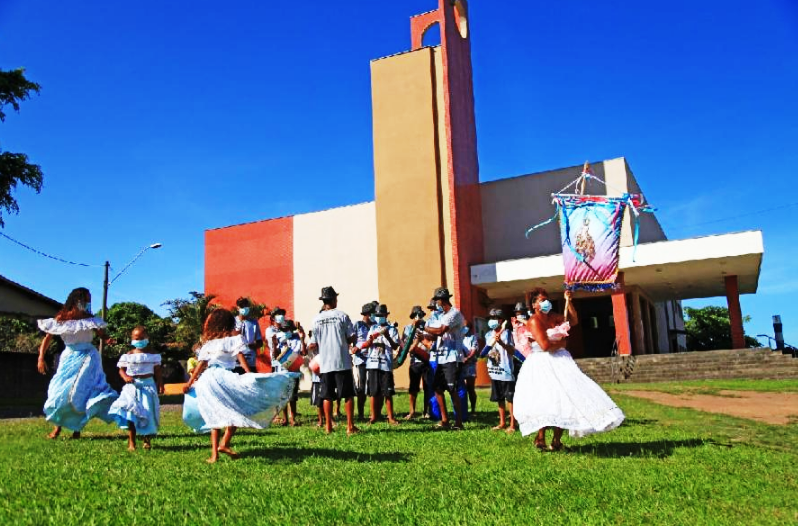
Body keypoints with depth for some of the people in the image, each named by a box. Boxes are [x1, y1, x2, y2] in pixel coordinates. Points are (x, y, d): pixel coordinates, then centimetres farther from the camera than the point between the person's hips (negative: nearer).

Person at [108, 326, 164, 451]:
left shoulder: (152, 354, 4)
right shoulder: (129, 355, 2)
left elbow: (158, 371, 6)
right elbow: (121, 369, 2)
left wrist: (160, 384, -1)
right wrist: (125, 377, -19)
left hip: (148, 385, 1)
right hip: (133, 386, 0)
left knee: (148, 413, 1)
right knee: (131, 412, -7)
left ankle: (147, 440, 17)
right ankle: (131, 442, 0)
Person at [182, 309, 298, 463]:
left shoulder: (209, 341, 18)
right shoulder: (234, 336, 7)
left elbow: (201, 365, 15)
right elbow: (241, 358, -4)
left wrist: (189, 383, 21)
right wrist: (250, 375, -10)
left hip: (206, 379, 5)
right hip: (223, 377, -5)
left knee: (215, 417, 12)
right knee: (239, 411, 4)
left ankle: (214, 453, 7)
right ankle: (224, 443, -10)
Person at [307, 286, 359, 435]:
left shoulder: (316, 320, 2)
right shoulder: (342, 316, -5)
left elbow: (315, 344, 6)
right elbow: (352, 338, -6)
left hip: (325, 363, 3)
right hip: (342, 362, -3)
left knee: (327, 396, 10)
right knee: (348, 394, 4)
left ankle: (328, 426, 14)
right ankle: (350, 426, 3)